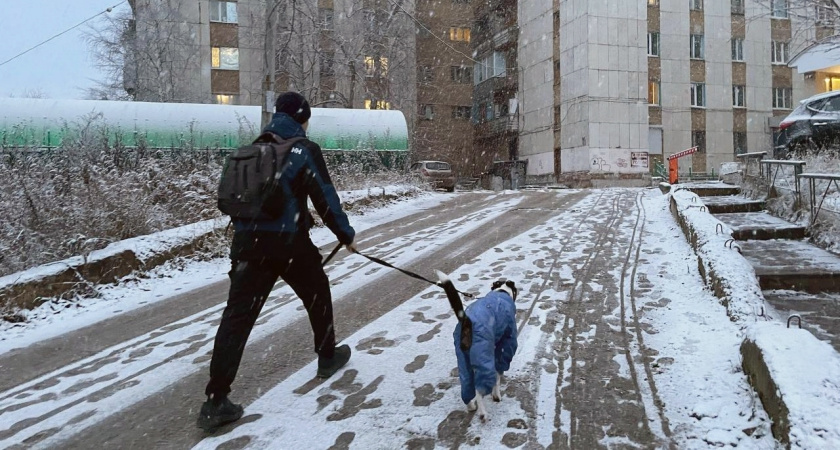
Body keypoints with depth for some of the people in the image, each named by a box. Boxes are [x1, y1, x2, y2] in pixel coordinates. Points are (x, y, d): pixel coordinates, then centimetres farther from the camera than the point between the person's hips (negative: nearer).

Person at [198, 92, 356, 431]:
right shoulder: (305, 150, -2)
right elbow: (325, 199, -5)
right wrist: (346, 235, 7)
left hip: (247, 242, 5)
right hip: (289, 243, -4)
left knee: (237, 317, 1)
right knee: (317, 295, 21)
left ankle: (215, 402, -1)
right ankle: (328, 358, 39)